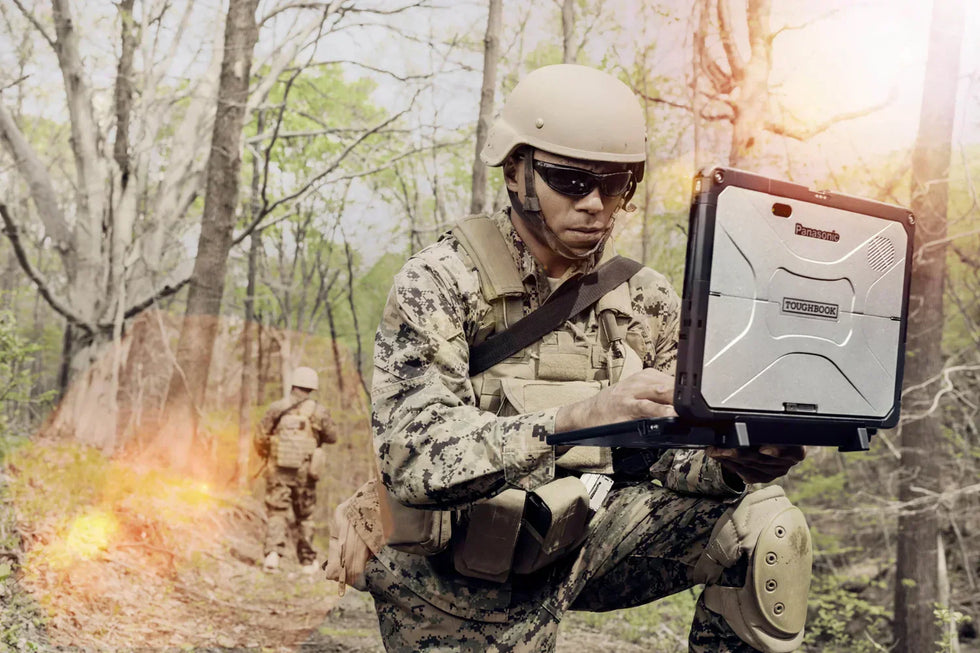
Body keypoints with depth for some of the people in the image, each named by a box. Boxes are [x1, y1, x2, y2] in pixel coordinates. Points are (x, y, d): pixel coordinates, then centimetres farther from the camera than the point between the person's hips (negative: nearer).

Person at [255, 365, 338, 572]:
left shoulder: (277, 408, 0)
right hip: (304, 471, 1)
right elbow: (332, 437, 8)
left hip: (278, 470, 0)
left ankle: (273, 552, -17)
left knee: (276, 513, 3)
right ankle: (308, 561, 21)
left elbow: (260, 438, 2)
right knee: (305, 516, 13)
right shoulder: (318, 411, -1)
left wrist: (267, 455, 20)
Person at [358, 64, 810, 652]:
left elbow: (663, 459, 1)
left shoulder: (647, 300, 2)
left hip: (594, 530, 5)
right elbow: (416, 461, -27)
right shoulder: (442, 283, -14)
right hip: (472, 586, -4)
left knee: (768, 525, -11)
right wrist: (574, 418, -40)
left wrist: (728, 464, -23)